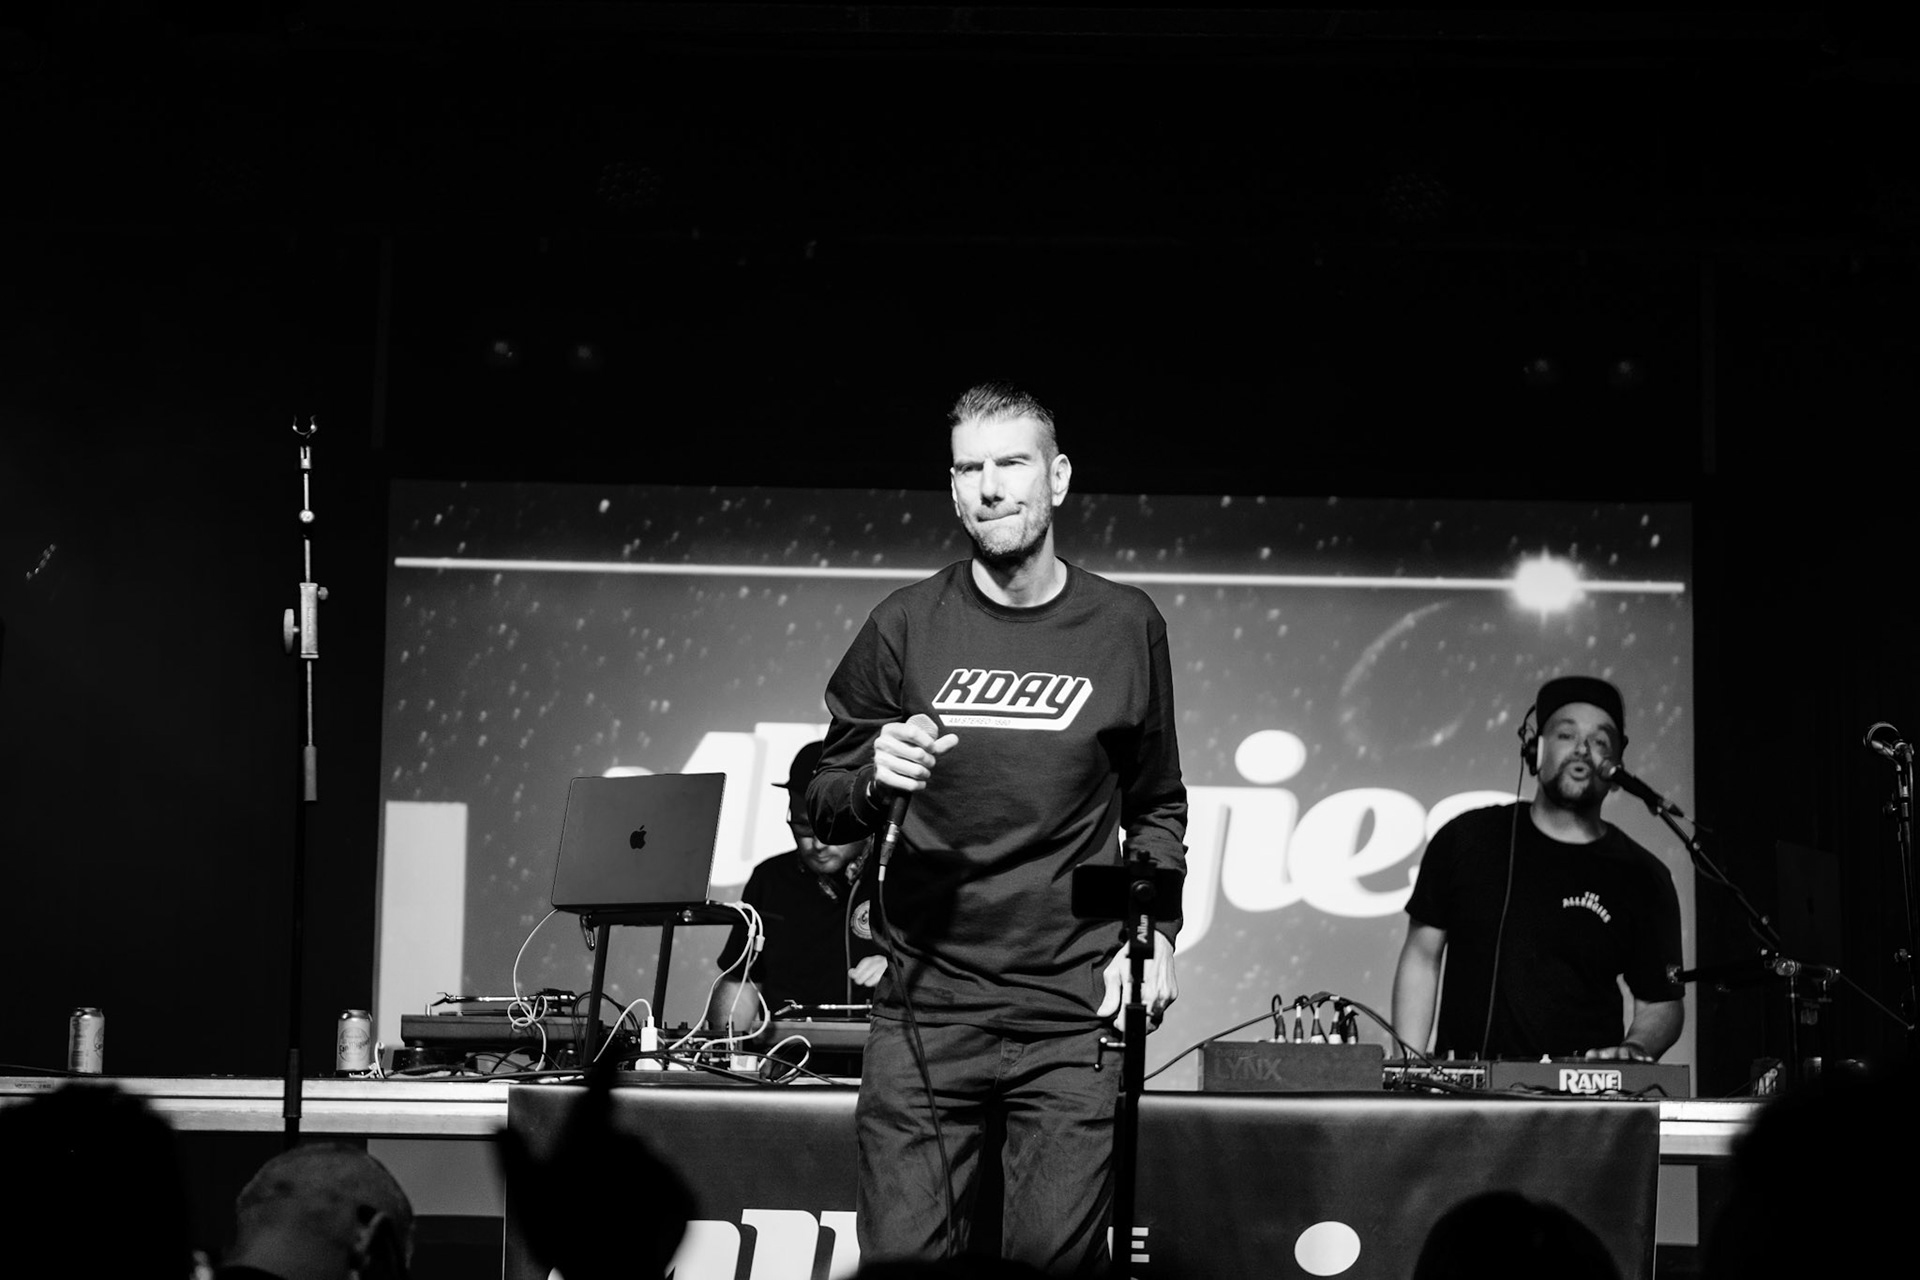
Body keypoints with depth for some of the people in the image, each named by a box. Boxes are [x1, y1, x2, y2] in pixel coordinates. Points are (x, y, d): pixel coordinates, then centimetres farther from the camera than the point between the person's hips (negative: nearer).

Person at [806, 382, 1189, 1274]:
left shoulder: (1125, 628, 6)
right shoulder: (908, 624, 3)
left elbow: (1156, 805, 16)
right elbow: (823, 806, 9)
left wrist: (1156, 933, 3)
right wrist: (875, 777, -13)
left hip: (1075, 1010, 0)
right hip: (926, 1009, 0)